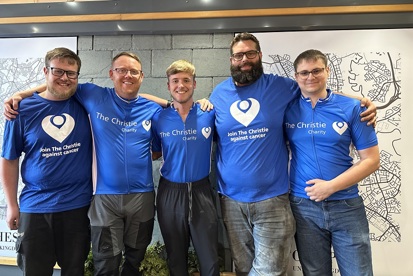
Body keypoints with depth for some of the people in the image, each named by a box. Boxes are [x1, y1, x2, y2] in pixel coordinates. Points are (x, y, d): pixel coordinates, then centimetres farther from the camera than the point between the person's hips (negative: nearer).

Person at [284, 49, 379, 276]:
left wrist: (331, 186, -13)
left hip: (347, 206, 0)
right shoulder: (286, 109, 0)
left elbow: (371, 160, -4)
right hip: (303, 206, 1)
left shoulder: (352, 108, -4)